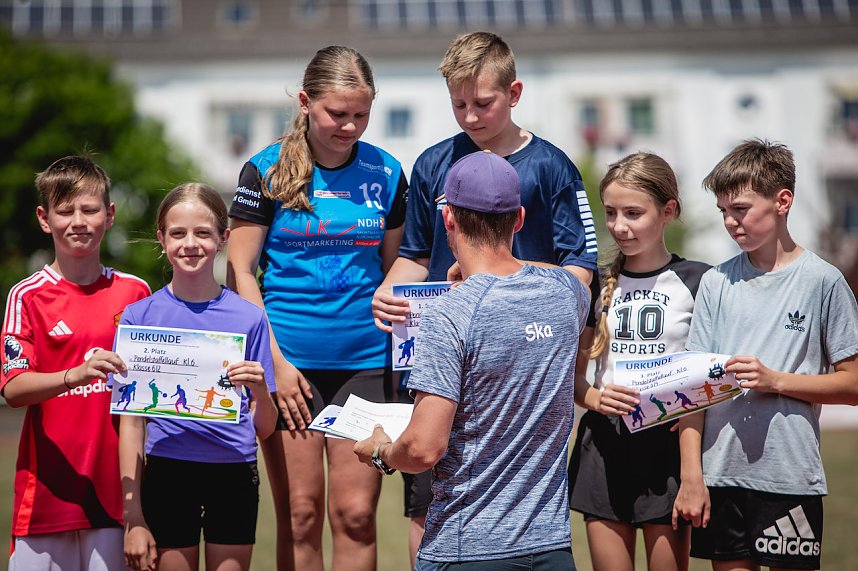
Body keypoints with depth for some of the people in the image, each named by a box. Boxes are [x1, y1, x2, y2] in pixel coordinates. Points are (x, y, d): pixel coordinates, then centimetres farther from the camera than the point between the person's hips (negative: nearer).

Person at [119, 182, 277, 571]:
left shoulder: (249, 318, 2)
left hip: (233, 473, 1)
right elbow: (131, 422, 1)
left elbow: (265, 429, 4)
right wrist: (133, 516, -4)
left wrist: (260, 391, -18)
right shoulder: (139, 316, 2)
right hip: (167, 473, 0)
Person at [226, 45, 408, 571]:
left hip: (364, 361, 2)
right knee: (300, 514, 2)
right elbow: (240, 271, -1)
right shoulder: (267, 170, -2)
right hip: (290, 362, -2)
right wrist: (274, 360, -8)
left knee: (357, 514, 0)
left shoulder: (386, 173, 5)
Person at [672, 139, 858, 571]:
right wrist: (691, 476, -1)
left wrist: (776, 380, -13)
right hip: (721, 473, 3)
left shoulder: (822, 281, -3)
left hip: (791, 476, -3)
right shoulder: (717, 282, 5)